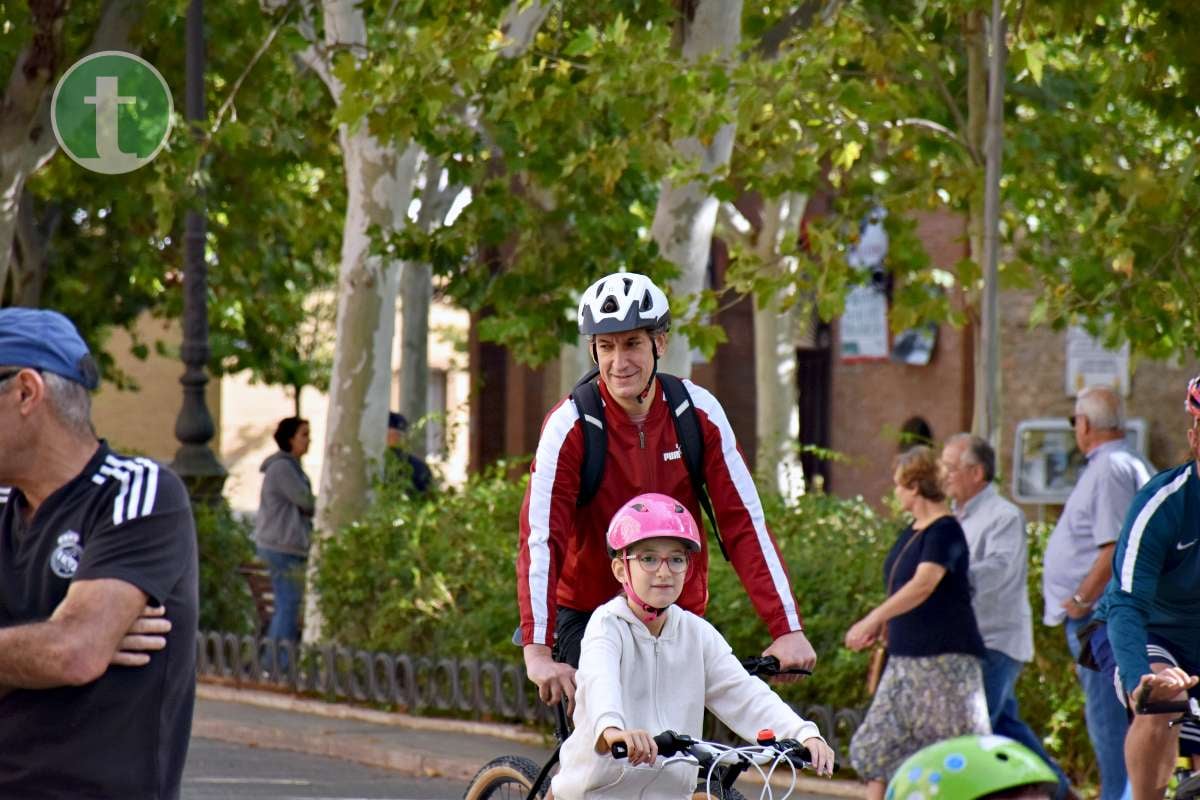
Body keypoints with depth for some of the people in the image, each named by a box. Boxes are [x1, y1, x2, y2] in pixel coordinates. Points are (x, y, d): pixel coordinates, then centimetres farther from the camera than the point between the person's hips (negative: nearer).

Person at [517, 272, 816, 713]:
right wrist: (537, 652, -36)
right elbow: (540, 537, -25)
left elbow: (745, 523, -11)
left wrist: (788, 630, -20)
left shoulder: (699, 413, -9)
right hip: (588, 615, -2)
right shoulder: (571, 424, -17)